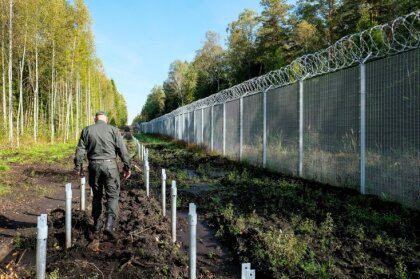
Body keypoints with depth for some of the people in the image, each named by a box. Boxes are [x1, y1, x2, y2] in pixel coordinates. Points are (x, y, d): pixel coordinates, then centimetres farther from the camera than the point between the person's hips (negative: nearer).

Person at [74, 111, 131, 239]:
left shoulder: (87, 130, 6)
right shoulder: (113, 129, 0)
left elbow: (80, 150, 3)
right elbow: (122, 150, -3)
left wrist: (78, 166, 9)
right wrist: (127, 166, 2)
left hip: (94, 166, 3)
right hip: (110, 165, -2)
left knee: (97, 195, 18)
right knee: (112, 195, 4)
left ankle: (97, 223, 26)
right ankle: (109, 225, -8)